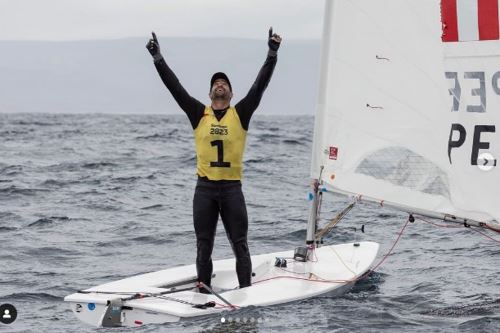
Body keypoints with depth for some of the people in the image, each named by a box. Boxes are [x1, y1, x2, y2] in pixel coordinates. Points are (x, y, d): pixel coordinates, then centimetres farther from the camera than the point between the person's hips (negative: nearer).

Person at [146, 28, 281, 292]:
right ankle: (203, 294, 12)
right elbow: (175, 87, 3)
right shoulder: (199, 114, 8)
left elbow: (260, 85, -1)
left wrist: (272, 55, -10)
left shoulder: (240, 114, 6)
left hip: (232, 187, -1)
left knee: (240, 244, 1)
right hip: (205, 188, 1)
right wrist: (158, 59, -2)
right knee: (204, 246, 6)